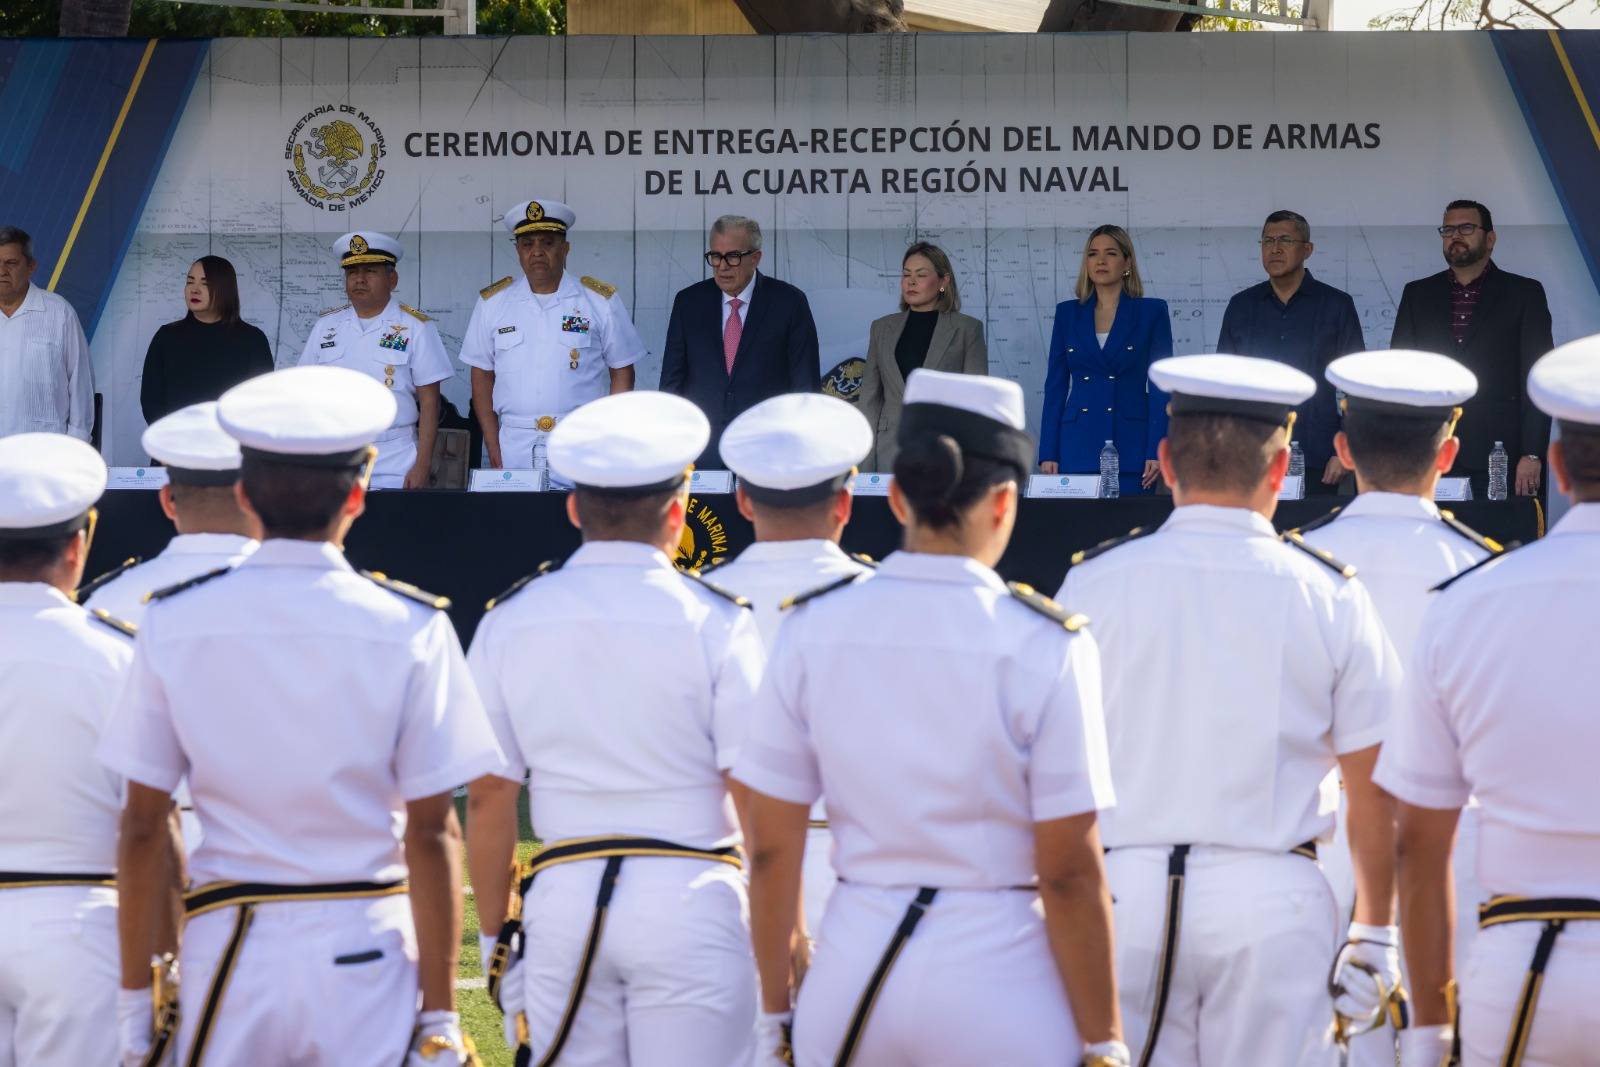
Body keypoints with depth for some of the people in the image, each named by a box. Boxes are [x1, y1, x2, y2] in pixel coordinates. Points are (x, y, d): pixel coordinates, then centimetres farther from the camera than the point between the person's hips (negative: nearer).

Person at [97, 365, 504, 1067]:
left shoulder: (173, 622, -1)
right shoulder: (409, 629, -5)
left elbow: (141, 829, 1)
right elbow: (431, 833, -6)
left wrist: (137, 996, 8)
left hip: (227, 954, 1)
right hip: (364, 949, -1)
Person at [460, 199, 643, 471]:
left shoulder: (601, 301, 4)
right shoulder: (492, 303, 9)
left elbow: (622, 374, 5)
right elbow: (482, 377, 10)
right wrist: (493, 447, 1)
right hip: (513, 448, 1)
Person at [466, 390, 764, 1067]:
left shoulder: (509, 623, 4)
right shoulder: (716, 622, -5)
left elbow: (487, 799, 5)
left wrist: (496, 934, 14)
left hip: (563, 899, 3)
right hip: (690, 901, -3)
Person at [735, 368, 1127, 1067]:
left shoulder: (813, 629, -1)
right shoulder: (1044, 646, -10)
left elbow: (770, 850, 2)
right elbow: (1069, 876, -10)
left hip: (853, 968, 3)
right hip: (1000, 982, -3)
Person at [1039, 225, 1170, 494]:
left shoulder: (1151, 312, 4)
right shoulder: (1068, 313, 11)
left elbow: (1161, 386, 0)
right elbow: (1056, 386, 11)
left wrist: (1156, 451, -9)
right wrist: (1048, 454, 3)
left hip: (1130, 448, -2)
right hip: (1077, 448, 2)